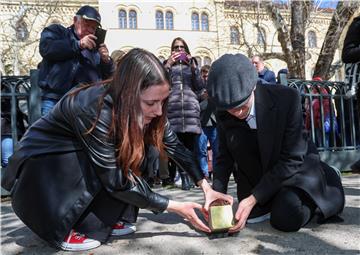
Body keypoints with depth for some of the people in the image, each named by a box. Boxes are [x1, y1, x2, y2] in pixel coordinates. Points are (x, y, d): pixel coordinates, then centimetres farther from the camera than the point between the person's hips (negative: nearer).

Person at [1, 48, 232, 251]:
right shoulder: (96, 109, -35)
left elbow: (174, 145, -8)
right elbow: (116, 180, -30)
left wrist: (206, 186, -15)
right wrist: (175, 207, -24)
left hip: (82, 156, 6)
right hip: (42, 161, -6)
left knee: (140, 152, -15)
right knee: (123, 159, -29)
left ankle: (108, 219, -2)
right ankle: (66, 227, -11)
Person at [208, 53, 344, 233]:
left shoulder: (287, 98, -29)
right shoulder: (223, 115, -16)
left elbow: (291, 159, -26)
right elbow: (225, 157, -5)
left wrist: (253, 199, -30)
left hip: (295, 167, -3)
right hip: (258, 175, 4)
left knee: (286, 219, -21)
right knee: (252, 215, -7)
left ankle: (328, 178, 5)